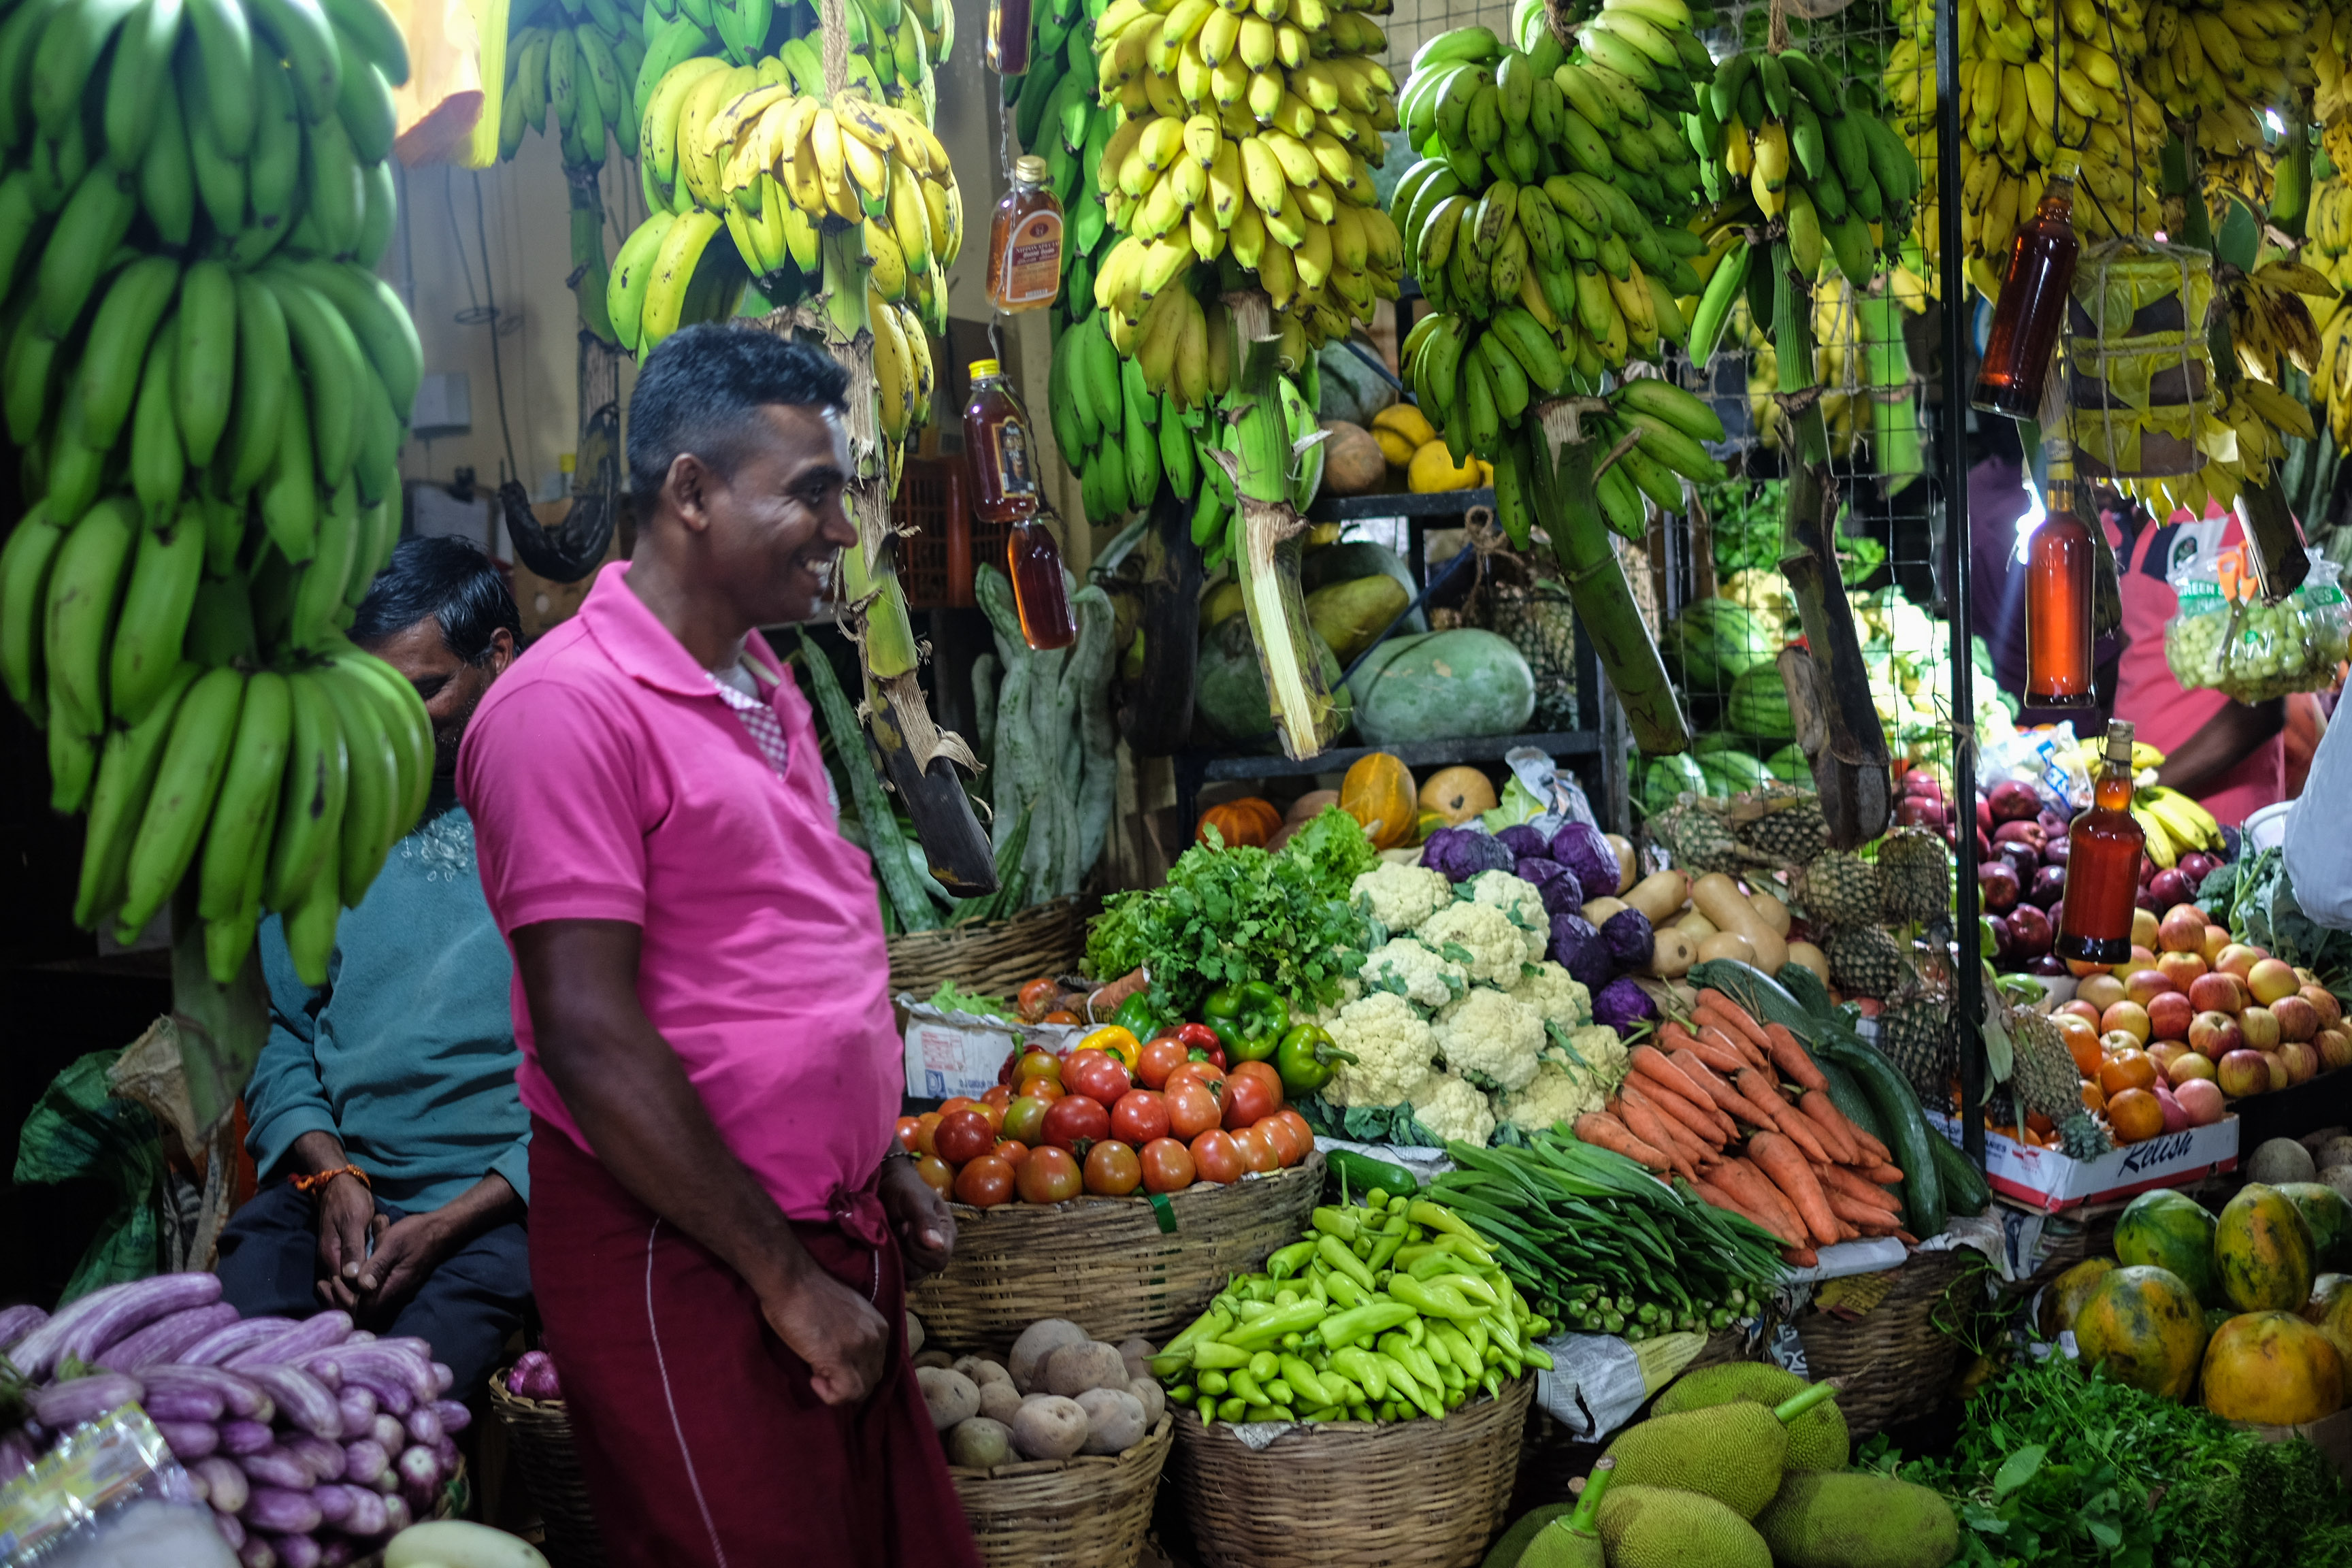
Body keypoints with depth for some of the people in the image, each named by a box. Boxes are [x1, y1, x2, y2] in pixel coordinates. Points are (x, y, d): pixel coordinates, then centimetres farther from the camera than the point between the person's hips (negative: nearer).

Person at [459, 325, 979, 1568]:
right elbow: (589, 1038, -20)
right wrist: (786, 1279, -16)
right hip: (681, 1259, -8)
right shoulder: (572, 705, -16)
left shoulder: (766, 690, 14)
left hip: (829, 1233, 9)